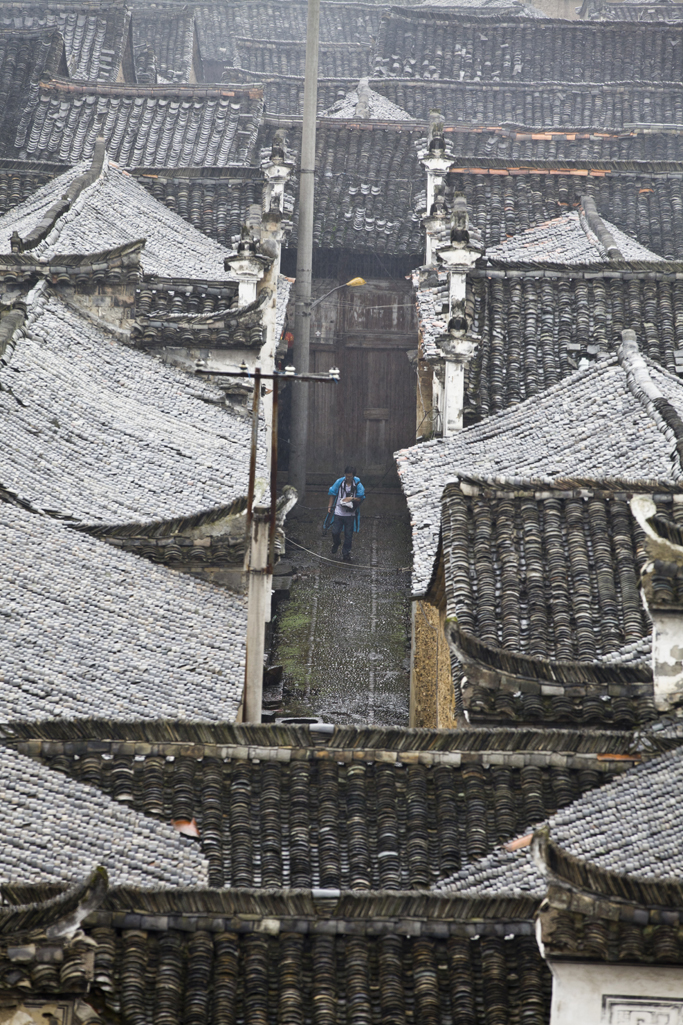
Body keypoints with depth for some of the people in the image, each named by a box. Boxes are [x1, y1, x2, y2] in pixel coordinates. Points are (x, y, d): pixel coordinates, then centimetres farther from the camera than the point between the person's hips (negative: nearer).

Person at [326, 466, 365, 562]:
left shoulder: (357, 485, -5)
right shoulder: (339, 482, -2)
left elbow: (361, 499, -1)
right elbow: (332, 495, 8)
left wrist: (352, 498, -18)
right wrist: (330, 506, 4)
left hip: (350, 514, -1)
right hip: (338, 512, 1)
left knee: (348, 535, 3)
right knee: (335, 532, -1)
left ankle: (346, 554, 17)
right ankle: (336, 543, 34)